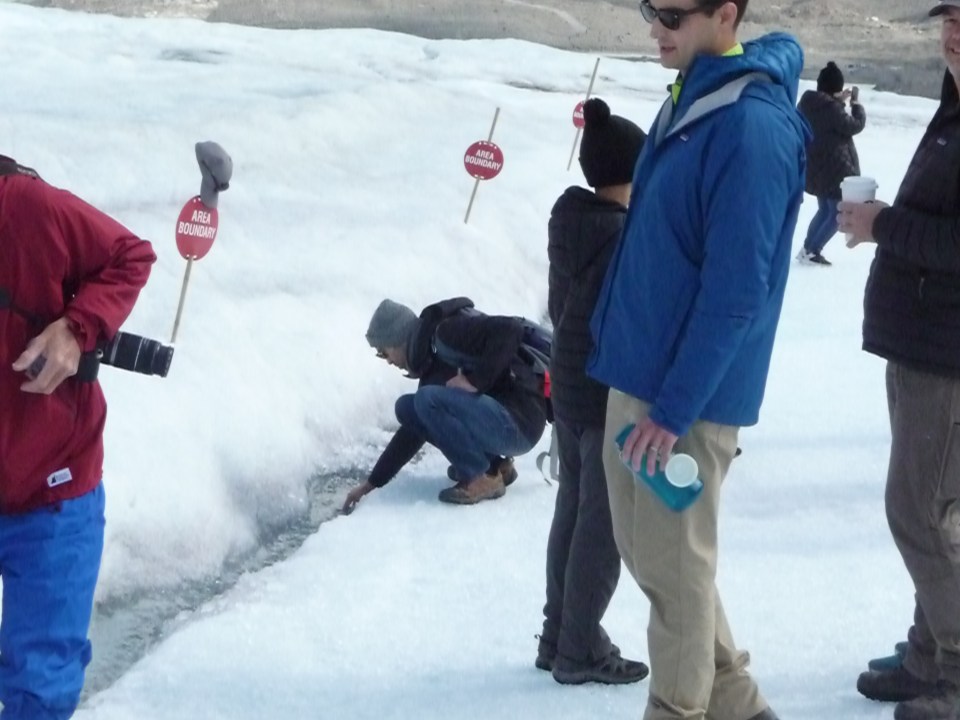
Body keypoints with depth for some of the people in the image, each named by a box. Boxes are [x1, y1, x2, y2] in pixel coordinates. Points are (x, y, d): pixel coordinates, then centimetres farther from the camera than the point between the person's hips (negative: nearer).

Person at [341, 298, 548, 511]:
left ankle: (484, 478, -9)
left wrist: (475, 381, -22)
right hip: (498, 422, 9)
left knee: (428, 399, -21)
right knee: (408, 408, 9)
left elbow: (509, 329, -26)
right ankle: (495, 465, 9)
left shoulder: (448, 331, -11)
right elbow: (413, 429, 21)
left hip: (517, 422, -9)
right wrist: (371, 483, 22)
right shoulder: (432, 364, 16)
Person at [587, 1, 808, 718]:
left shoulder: (752, 126, -20)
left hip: (689, 392, -9)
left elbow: (735, 290, -22)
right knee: (645, 548, 17)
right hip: (638, 370, 9)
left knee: (674, 563, 3)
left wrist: (674, 407, -20)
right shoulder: (689, 99, 9)